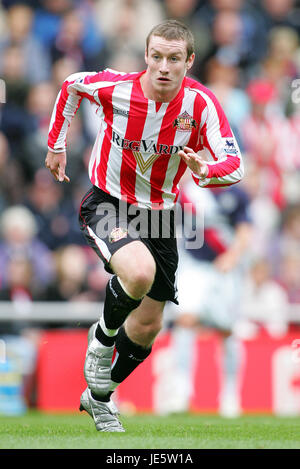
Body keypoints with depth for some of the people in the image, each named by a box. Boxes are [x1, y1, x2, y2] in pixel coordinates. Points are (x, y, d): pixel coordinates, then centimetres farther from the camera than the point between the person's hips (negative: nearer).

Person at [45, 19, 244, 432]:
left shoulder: (200, 103, -18)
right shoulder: (116, 88, -19)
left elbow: (235, 165, -23)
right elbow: (71, 86, 3)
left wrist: (205, 171, -45)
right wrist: (56, 145, 9)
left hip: (158, 211, 3)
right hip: (107, 203, -3)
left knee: (147, 327, 10)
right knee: (140, 273, -35)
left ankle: (99, 396, 36)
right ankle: (103, 336, -3)